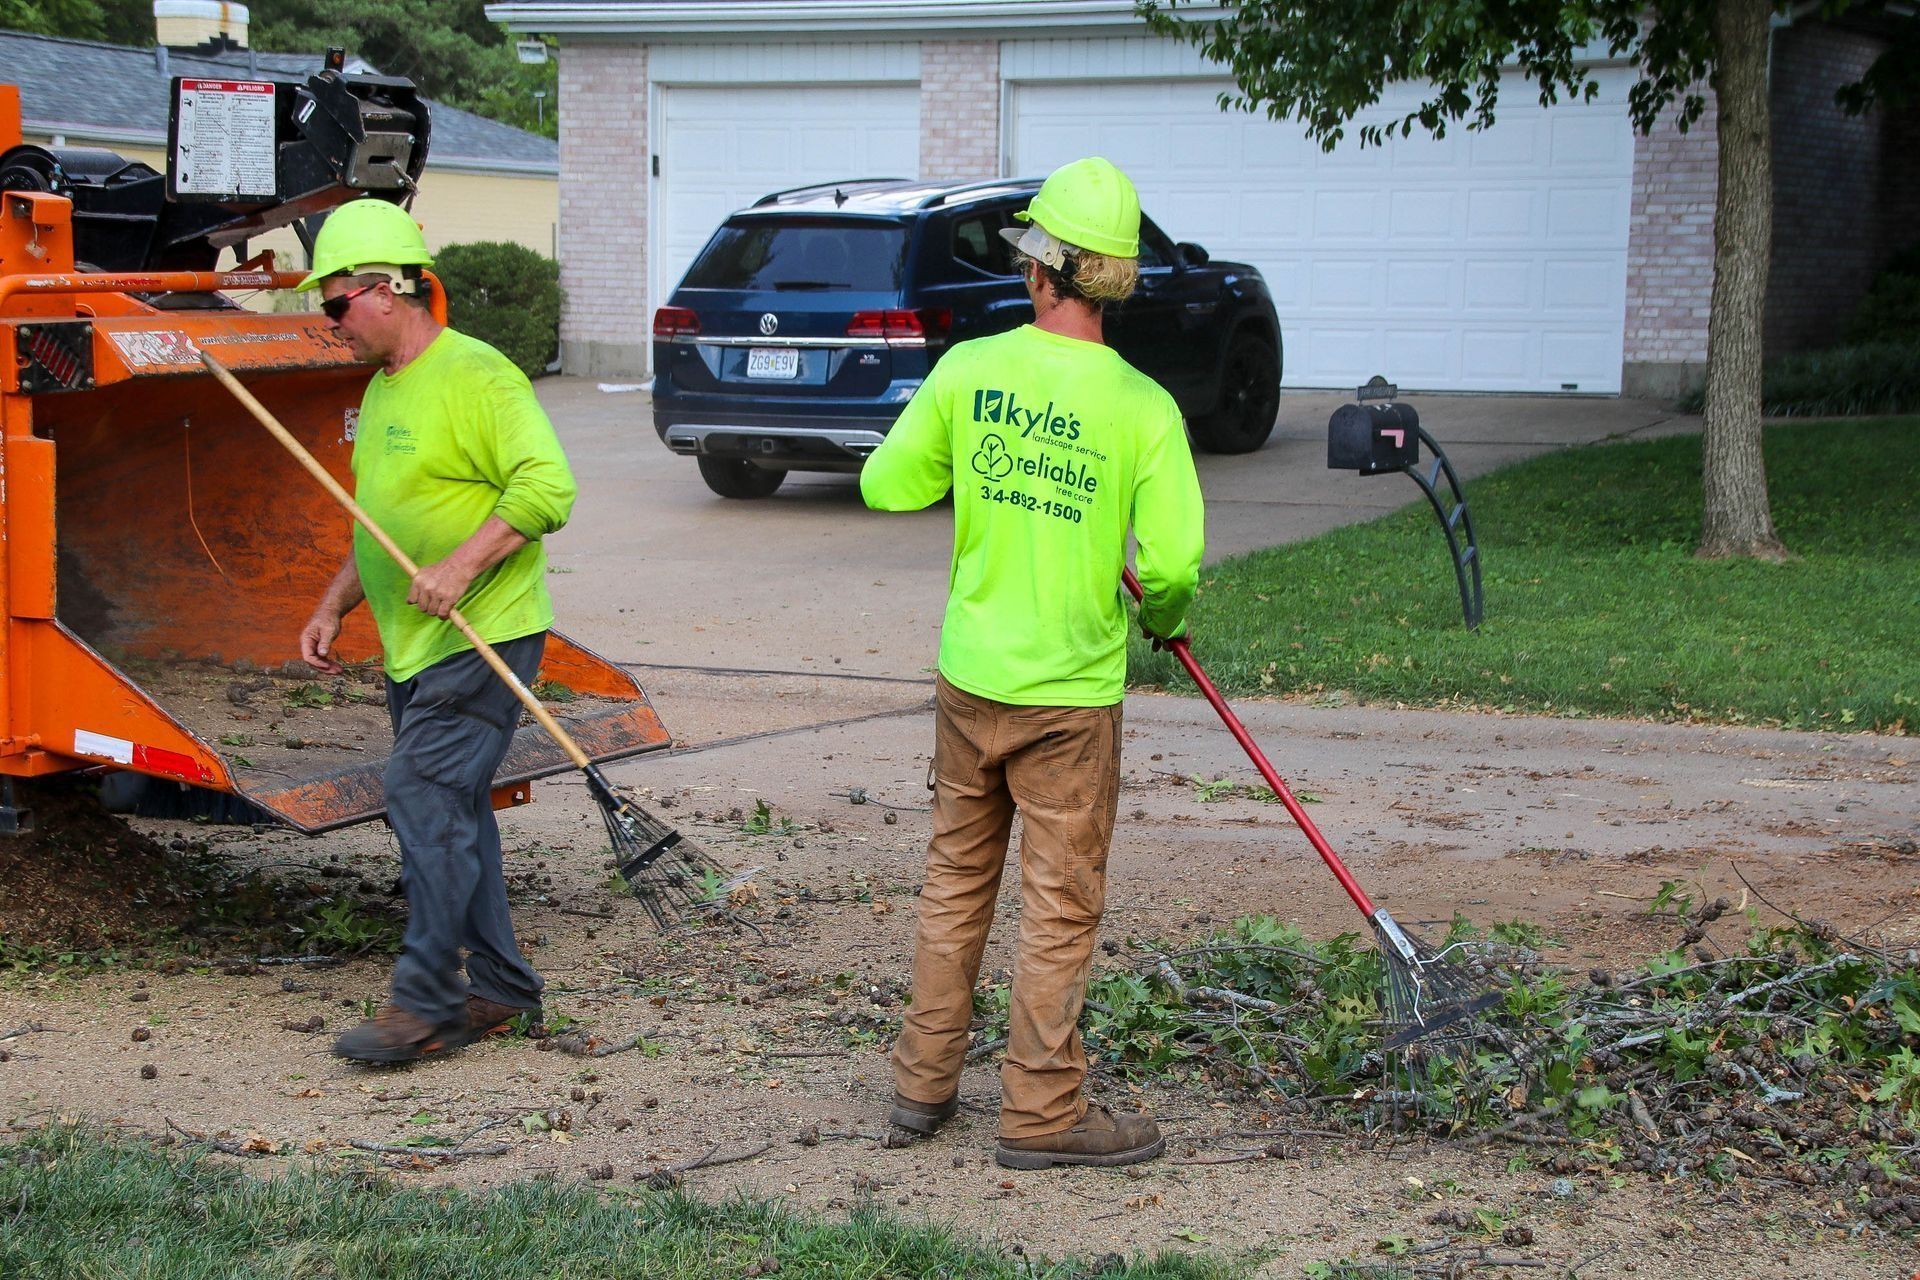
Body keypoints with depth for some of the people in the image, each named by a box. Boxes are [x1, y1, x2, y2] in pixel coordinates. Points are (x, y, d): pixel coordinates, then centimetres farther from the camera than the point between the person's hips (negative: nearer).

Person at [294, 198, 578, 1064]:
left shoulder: (475, 376, -13)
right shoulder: (382, 390, 17)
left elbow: (547, 486, -22)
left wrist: (462, 566, -27)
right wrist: (334, 606, 19)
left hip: (481, 637, -10)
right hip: (412, 644, 10)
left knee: (424, 797, -15)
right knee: (452, 813, 11)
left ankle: (425, 1002, -11)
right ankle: (500, 989, 19)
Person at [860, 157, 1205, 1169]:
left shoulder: (969, 370, -6)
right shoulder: (1142, 408, -14)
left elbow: (886, 485, 3)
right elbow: (1172, 565, -16)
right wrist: (1161, 620, 6)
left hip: (969, 676, 4)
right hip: (1070, 690, -4)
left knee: (956, 877, 18)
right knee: (1060, 904, 6)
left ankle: (923, 1079, 27)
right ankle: (1040, 1111, 14)